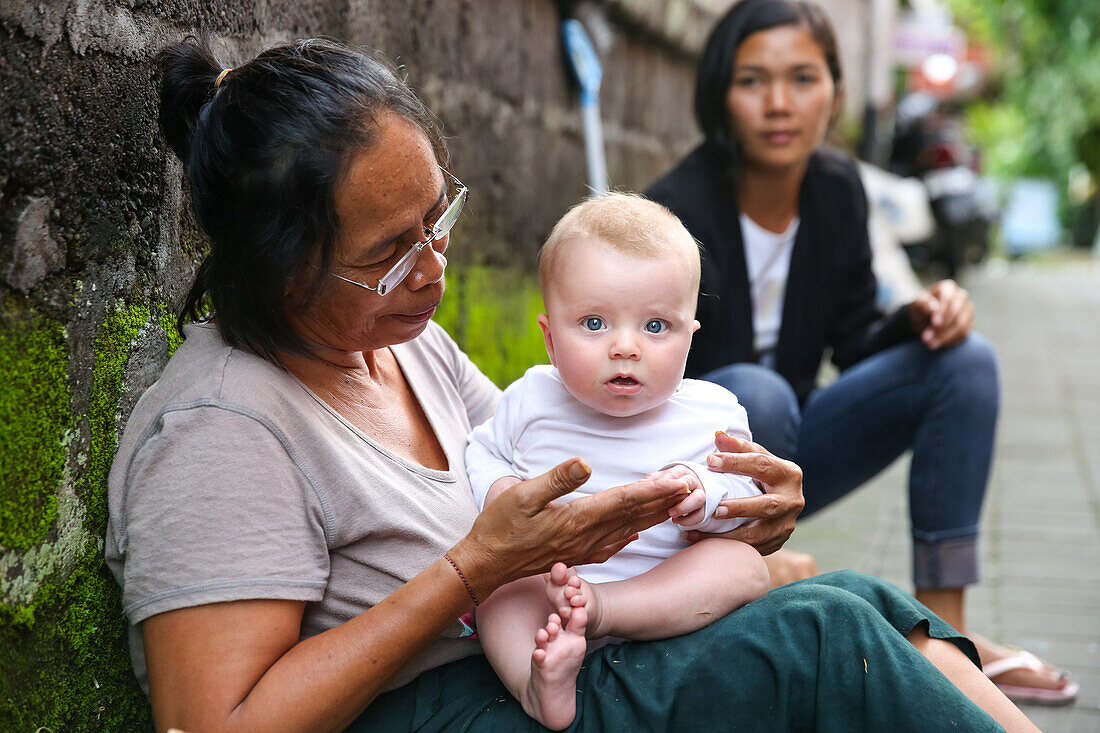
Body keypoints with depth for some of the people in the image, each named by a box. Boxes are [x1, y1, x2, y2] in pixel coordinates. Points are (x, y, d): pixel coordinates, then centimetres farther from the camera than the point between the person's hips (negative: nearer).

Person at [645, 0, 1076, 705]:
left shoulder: (838, 189, -4)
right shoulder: (677, 213, -24)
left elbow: (856, 342, 6)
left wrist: (920, 318, -18)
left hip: (778, 450, 7)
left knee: (965, 361, -8)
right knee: (754, 392, -38)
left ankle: (942, 627, -10)